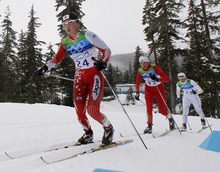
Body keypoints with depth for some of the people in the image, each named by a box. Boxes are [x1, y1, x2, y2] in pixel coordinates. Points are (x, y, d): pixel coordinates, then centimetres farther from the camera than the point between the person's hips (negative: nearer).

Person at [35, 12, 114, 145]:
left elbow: (106, 50, -9)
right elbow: (57, 58, 11)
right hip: (79, 77, 5)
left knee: (93, 110, -13)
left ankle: (108, 128, 16)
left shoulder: (87, 35, -9)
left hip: (94, 75, -5)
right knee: (79, 111, -1)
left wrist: (103, 62, -28)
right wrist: (46, 67, -6)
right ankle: (88, 134, 26)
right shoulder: (65, 42, 6)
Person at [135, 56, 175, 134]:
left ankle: (170, 118, 29)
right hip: (148, 89, 3)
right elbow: (137, 83, 4)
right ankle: (149, 126, 0)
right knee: (149, 108, -13)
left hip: (159, 88, -3)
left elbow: (167, 79, -28)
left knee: (162, 110, -2)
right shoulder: (140, 71, -11)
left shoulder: (154, 67, -24)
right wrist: (137, 93, -5)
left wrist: (158, 79, -44)